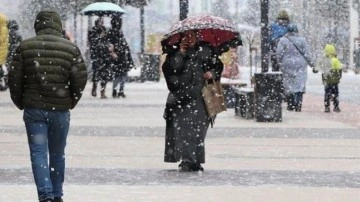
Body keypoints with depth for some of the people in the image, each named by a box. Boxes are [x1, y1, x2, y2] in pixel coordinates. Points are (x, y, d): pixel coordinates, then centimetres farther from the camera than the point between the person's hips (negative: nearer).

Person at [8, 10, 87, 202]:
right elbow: (80, 78, -4)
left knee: (38, 152, 0)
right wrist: (71, 101, 10)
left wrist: (20, 102, 12)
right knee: (57, 154, 14)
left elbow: (14, 78, -1)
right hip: (61, 110, 1)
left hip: (34, 109, -1)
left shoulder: (25, 47, -1)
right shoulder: (70, 48, -1)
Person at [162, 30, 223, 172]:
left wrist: (213, 73, -3)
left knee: (197, 128, -2)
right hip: (180, 96, -1)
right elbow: (168, 69, -6)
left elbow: (218, 65, 17)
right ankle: (186, 160, -14)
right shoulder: (175, 54, 9)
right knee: (182, 127, -12)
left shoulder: (205, 51, 12)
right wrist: (181, 54, -9)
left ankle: (195, 161, 5)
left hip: (200, 98, 1)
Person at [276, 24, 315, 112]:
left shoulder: (283, 40, -4)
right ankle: (298, 105, -7)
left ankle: (290, 105, 11)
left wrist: (280, 64, 9)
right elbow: (306, 53, 0)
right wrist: (312, 63, 9)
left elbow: (279, 54, -5)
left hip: (287, 66, 0)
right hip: (300, 65, 0)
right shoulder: (301, 40, -2)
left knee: (288, 85, 9)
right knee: (300, 85, 1)